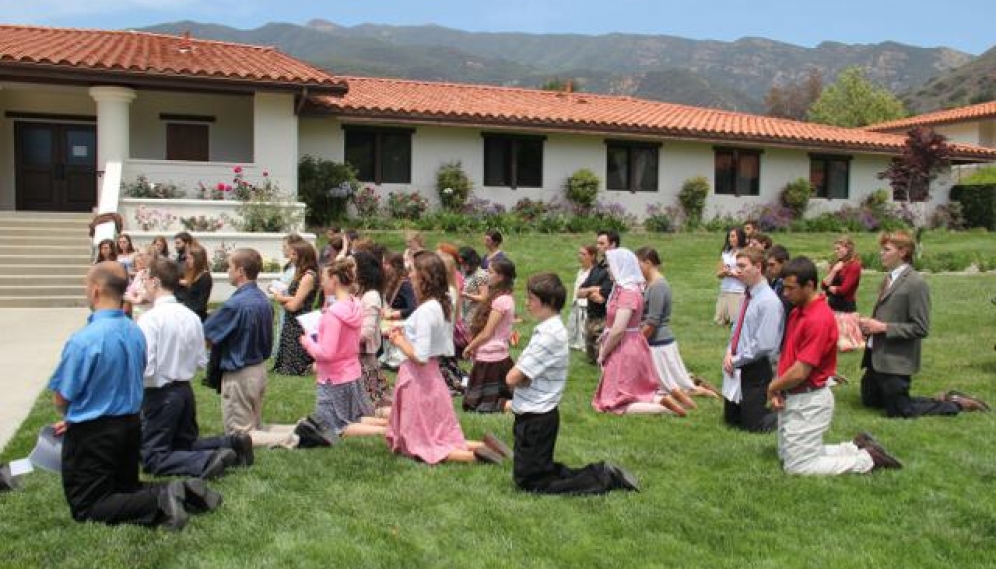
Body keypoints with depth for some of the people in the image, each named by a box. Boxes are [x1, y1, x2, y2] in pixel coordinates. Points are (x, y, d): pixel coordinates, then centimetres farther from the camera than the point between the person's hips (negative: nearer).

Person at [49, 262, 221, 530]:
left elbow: (62, 399, -14)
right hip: (131, 425, 7)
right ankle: (183, 491, -1)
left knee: (87, 508, 4)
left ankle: (159, 503, -20)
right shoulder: (136, 332, -1)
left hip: (93, 434, -7)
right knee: (126, 488, 24)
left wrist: (71, 417, 10)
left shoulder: (83, 339, -23)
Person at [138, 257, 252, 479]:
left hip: (160, 395, -7)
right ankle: (232, 444, 5)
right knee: (186, 443, 26)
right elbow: (201, 361, 6)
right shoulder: (192, 316, 1)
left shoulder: (150, 318, -18)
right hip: (186, 390, 7)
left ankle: (208, 461, -20)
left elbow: (144, 368, -22)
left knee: (153, 459, 1)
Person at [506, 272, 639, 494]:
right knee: (543, 470, 23)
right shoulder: (550, 328, 7)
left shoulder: (549, 336, -23)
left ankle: (603, 480, 1)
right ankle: (601, 474, 17)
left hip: (535, 419, -9)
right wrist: (522, 375, -11)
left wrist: (519, 376, -4)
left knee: (530, 483, 3)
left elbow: (512, 378, -24)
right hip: (536, 413, 10)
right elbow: (516, 377, 9)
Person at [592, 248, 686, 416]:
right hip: (628, 348, 10)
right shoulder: (624, 288, 8)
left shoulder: (628, 292, -21)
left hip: (624, 351, -10)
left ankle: (665, 409, -9)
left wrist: (602, 354, -14)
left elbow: (618, 330, -25)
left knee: (616, 405, -3)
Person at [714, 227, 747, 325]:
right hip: (724, 291, 6)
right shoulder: (725, 253, 12)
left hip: (739, 292, -6)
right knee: (720, 321, 5)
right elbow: (718, 274, 13)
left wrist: (732, 273, -12)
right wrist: (724, 272, -7)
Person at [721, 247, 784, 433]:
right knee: (731, 419, 19)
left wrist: (736, 360, -14)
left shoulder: (769, 301, -20)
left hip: (755, 371, -8)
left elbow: (763, 345, -23)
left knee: (753, 426, 2)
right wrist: (729, 353, -1)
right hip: (737, 368, 8)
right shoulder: (747, 295, 5)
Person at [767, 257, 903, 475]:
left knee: (797, 467, -1)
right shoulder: (797, 312, 6)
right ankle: (857, 448, 25)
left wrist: (772, 388, -8)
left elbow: (800, 372, -25)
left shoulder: (819, 319, -24)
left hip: (809, 402, -10)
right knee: (787, 456, 21)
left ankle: (869, 459, 9)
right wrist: (777, 389, -2)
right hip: (791, 398, 10)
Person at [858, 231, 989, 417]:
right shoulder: (889, 278, 10)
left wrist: (883, 327, -21)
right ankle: (941, 399, 29)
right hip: (876, 356, 9)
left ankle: (957, 404, 18)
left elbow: (921, 329, -20)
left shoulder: (916, 283, -17)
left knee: (899, 412, 1)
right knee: (869, 401, 20)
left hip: (895, 360, -9)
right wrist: (870, 323, 1)